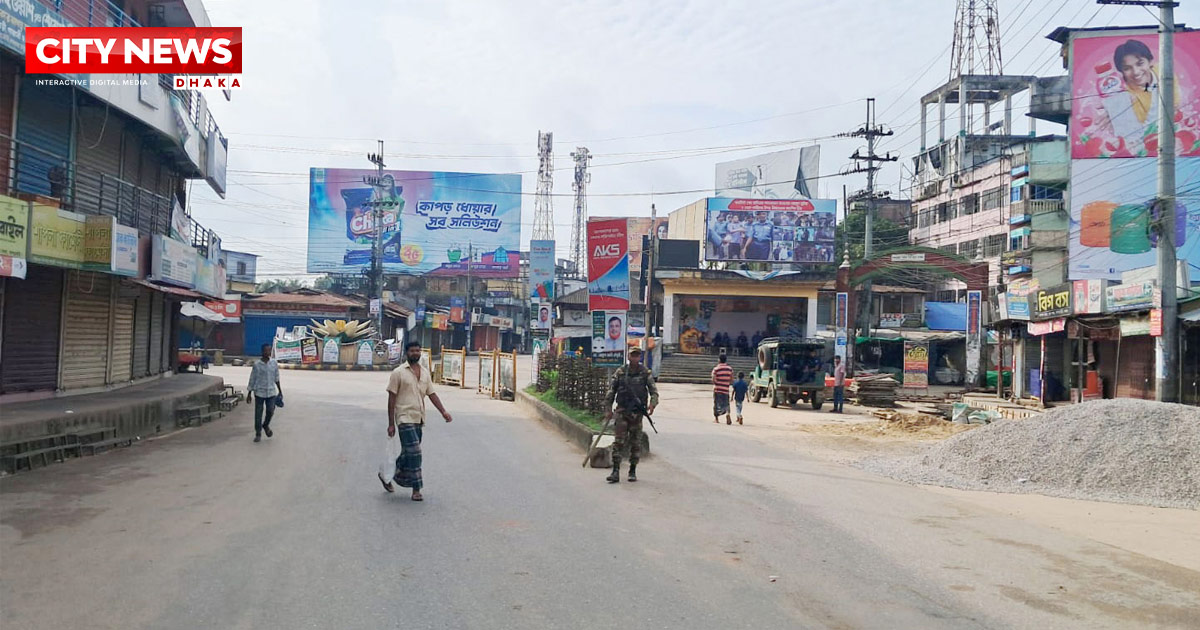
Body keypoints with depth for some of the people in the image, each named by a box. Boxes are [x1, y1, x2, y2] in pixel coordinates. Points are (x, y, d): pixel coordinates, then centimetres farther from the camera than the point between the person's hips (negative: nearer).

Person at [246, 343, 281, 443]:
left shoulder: (274, 363, 2)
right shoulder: (256, 364, -6)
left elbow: (276, 377, 11)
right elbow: (252, 379, 0)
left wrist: (280, 390, 14)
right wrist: (249, 393, 0)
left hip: (271, 392, 2)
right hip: (259, 392, -2)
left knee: (270, 411, -4)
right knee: (258, 414, 4)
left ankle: (266, 425, 27)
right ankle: (258, 434, 17)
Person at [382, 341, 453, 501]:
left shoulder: (425, 373, 13)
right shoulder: (398, 373, -5)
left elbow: (432, 394, 14)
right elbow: (392, 399, -5)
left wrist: (443, 412, -1)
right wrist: (391, 424, -8)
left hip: (419, 419, 7)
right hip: (405, 418, -7)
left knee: (408, 453, 12)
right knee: (414, 452, -13)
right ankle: (416, 489, -7)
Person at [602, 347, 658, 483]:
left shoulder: (645, 373, 3)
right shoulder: (620, 372, 3)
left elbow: (654, 390, 0)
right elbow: (611, 391, 5)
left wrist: (652, 404, -19)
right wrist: (608, 409, -1)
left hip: (637, 412, 0)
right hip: (622, 411, 0)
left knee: (636, 443, 6)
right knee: (618, 441, -6)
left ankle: (633, 472, 16)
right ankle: (616, 472, -7)